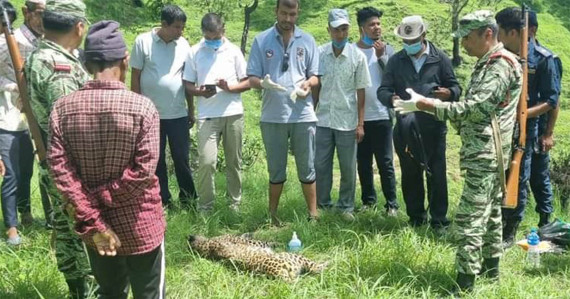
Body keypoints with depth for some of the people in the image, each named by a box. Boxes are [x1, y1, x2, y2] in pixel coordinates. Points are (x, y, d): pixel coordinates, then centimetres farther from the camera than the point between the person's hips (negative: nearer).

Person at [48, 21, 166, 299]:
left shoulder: (62, 108, -7)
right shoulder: (142, 107, -17)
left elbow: (60, 168, -11)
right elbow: (143, 171, -21)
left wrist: (93, 220, -12)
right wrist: (104, 196, -10)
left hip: (94, 227, 4)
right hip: (139, 225, -3)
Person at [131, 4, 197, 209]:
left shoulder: (183, 44, 3)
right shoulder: (143, 42, -5)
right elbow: (135, 77, -1)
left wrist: (191, 111, 10)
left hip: (178, 114, 2)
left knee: (182, 159, 7)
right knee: (155, 161, 8)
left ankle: (188, 200, 17)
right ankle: (163, 203, 18)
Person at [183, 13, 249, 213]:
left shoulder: (234, 51, 4)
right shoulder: (194, 53, 4)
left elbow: (247, 83, 5)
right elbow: (187, 85, 5)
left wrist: (229, 87, -15)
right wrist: (199, 91, -16)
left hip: (233, 114, 1)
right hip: (207, 116, -1)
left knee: (234, 161, 9)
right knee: (206, 161, -9)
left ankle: (235, 203, 19)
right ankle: (205, 206, 1)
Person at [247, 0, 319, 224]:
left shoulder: (307, 41, 7)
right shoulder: (261, 40, 3)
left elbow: (315, 76, 9)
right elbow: (252, 78, 1)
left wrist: (308, 83, -15)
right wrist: (263, 83, -22)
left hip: (302, 115, 1)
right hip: (273, 116, -1)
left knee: (307, 168, 7)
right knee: (276, 169, 10)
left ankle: (313, 215, 16)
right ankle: (272, 215, 21)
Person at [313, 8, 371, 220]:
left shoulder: (357, 56, -5)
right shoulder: (319, 53, -1)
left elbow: (360, 91, -2)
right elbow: (315, 87, 7)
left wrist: (360, 123, -4)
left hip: (347, 121, -2)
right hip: (323, 120, 2)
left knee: (348, 168, 7)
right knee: (321, 166, 7)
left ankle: (346, 207, 20)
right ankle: (322, 205, 20)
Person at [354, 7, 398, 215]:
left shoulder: (387, 50, 3)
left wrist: (381, 56, -16)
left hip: (382, 115, -1)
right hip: (359, 117, 1)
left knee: (385, 162, 2)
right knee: (363, 163, 10)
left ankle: (391, 203, 8)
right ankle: (368, 199, 22)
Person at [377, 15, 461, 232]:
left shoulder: (440, 58, 3)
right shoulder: (395, 61, 7)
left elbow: (456, 87, 4)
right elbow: (383, 90, 1)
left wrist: (449, 93, -21)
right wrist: (391, 98, -23)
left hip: (434, 128, -2)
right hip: (405, 129, 2)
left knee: (436, 175, 2)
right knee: (410, 175, 10)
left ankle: (439, 220, 13)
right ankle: (416, 218, 23)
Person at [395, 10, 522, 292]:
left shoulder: (500, 65, -17)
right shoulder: (488, 64, 15)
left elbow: (473, 108, -25)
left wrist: (424, 104, -24)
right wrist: (431, 104, 4)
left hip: (485, 156, -10)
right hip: (487, 153, 10)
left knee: (469, 218, -9)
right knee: (490, 211, 18)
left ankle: (464, 283, -6)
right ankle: (491, 266, 30)